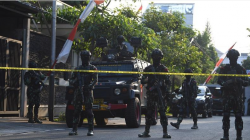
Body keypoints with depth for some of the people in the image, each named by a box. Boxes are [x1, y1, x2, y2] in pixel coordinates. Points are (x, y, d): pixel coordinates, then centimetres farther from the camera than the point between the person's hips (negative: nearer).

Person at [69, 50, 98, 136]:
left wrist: (90, 86, -21)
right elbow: (71, 80, 19)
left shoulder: (92, 68, 6)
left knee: (89, 111, -6)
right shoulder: (77, 69, 17)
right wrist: (74, 82, -4)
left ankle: (91, 130, -3)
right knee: (76, 111, 3)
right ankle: (74, 130, 7)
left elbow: (95, 80, -5)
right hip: (78, 92, 4)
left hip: (88, 92, -4)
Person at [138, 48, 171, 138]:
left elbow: (168, 82, 7)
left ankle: (165, 132, -4)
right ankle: (146, 132, 9)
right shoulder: (148, 69, 11)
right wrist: (147, 80, -13)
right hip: (150, 94, 2)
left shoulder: (163, 69, 7)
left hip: (160, 93, -2)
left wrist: (167, 90, -9)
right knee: (149, 113, 4)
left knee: (162, 112, -5)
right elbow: (143, 81, 9)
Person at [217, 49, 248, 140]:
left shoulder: (241, 69, 11)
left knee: (238, 116, -2)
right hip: (227, 95, 0)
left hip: (238, 96, 0)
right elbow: (219, 80, 3)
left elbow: (246, 83, 10)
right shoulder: (224, 69, 9)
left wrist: (240, 81, -12)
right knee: (226, 115, -3)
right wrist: (226, 83, -17)